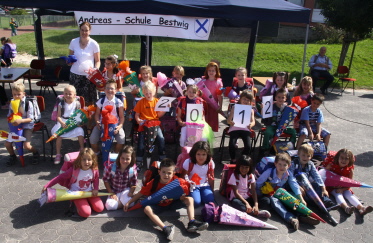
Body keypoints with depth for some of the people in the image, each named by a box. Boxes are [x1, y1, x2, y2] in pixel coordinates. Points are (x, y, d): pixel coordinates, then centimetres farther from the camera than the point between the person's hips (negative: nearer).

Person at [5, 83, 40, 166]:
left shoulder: (28, 103, -11)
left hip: (27, 126, -5)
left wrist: (21, 120, -30)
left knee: (26, 145, -19)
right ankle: (12, 156, 24)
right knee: (7, 143, -8)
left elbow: (30, 119, -14)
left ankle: (36, 153, 15)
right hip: (15, 126, 5)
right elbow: (9, 115, 14)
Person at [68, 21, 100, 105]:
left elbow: (97, 61, 4)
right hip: (75, 74, 2)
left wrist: (96, 69, -16)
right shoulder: (74, 42, 6)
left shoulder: (94, 44, 0)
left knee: (89, 101, -1)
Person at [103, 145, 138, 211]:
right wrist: (111, 193, -10)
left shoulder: (133, 170, -15)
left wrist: (131, 193, -17)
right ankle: (122, 202, 1)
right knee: (109, 205, -25)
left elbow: (133, 184, -2)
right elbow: (106, 180, -6)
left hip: (125, 191, 0)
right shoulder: (111, 167, -18)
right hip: (114, 191, 0)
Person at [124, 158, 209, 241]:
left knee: (190, 199, -14)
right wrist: (129, 202, -10)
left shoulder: (175, 180, -17)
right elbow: (140, 194, -9)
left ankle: (192, 223, -27)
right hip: (158, 206, -1)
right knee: (147, 209, -31)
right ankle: (165, 228, -43)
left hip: (172, 204, 2)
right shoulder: (153, 183, -19)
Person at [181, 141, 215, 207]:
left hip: (204, 185, 3)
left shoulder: (210, 163, -11)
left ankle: (200, 194, 7)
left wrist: (212, 191, 6)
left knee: (210, 201, -21)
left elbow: (211, 178, 3)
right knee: (196, 202, -25)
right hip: (192, 186, -2)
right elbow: (183, 176, -7)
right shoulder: (188, 162, -19)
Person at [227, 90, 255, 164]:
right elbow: (228, 120, 2)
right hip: (234, 128, -1)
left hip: (245, 129, 1)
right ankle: (233, 160, 1)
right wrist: (231, 122, -24)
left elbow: (253, 121, 2)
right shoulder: (235, 108, 12)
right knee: (232, 144, -25)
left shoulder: (251, 110, 16)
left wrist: (251, 125, -24)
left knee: (248, 146, -22)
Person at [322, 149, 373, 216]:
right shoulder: (332, 165, -10)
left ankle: (361, 208, -44)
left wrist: (342, 189, -21)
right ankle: (346, 207, -56)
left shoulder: (350, 169, -7)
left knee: (349, 194, -24)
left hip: (344, 188, 2)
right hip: (333, 187, -2)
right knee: (338, 195, -29)